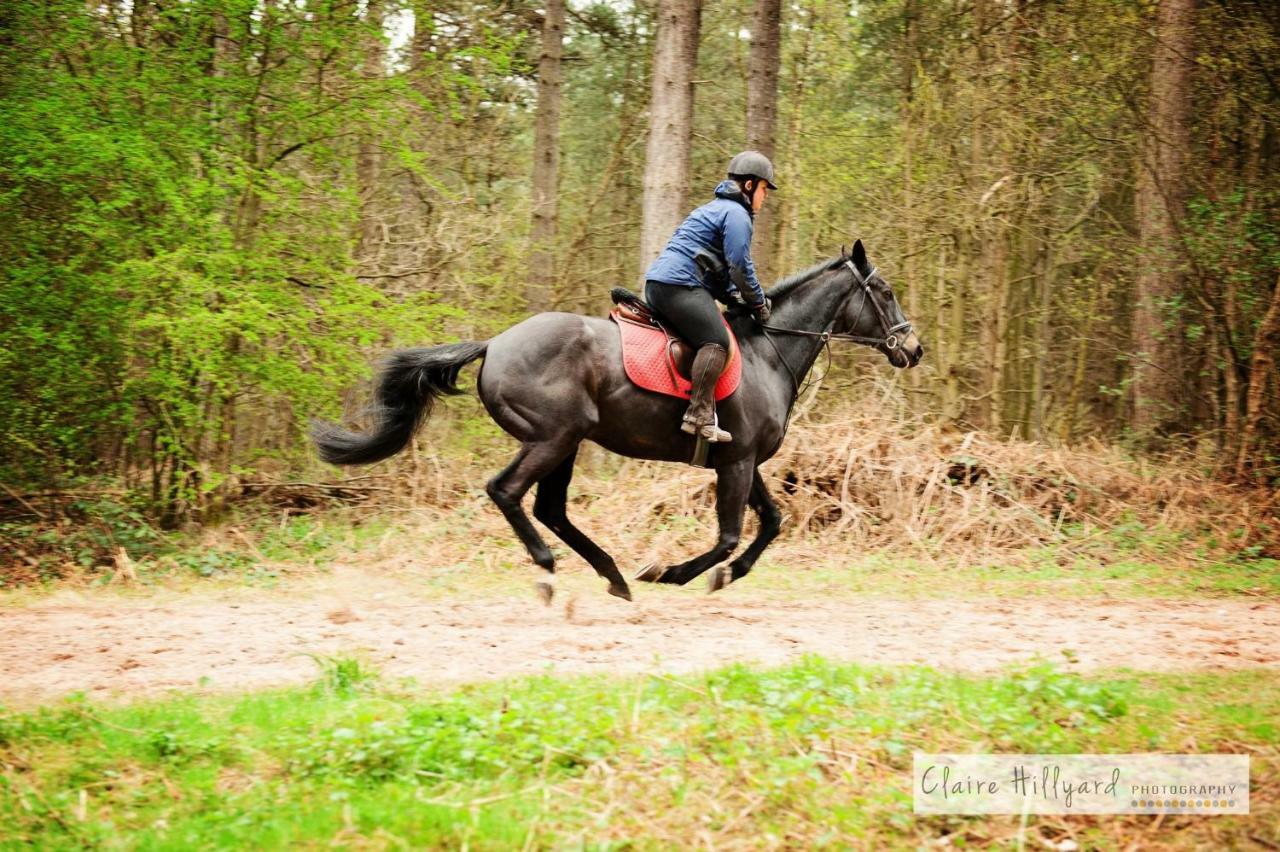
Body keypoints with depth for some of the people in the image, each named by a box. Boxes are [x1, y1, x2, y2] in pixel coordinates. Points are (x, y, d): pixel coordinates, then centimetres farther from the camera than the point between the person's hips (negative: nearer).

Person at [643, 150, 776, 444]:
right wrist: (759, 303, 2)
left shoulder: (716, 208, 30)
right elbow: (740, 268, -10)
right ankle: (699, 416, -31)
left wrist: (737, 297, 20)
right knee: (716, 341, -21)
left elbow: (722, 270, 32)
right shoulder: (737, 214, -3)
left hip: (658, 282, 11)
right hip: (680, 285, -11)